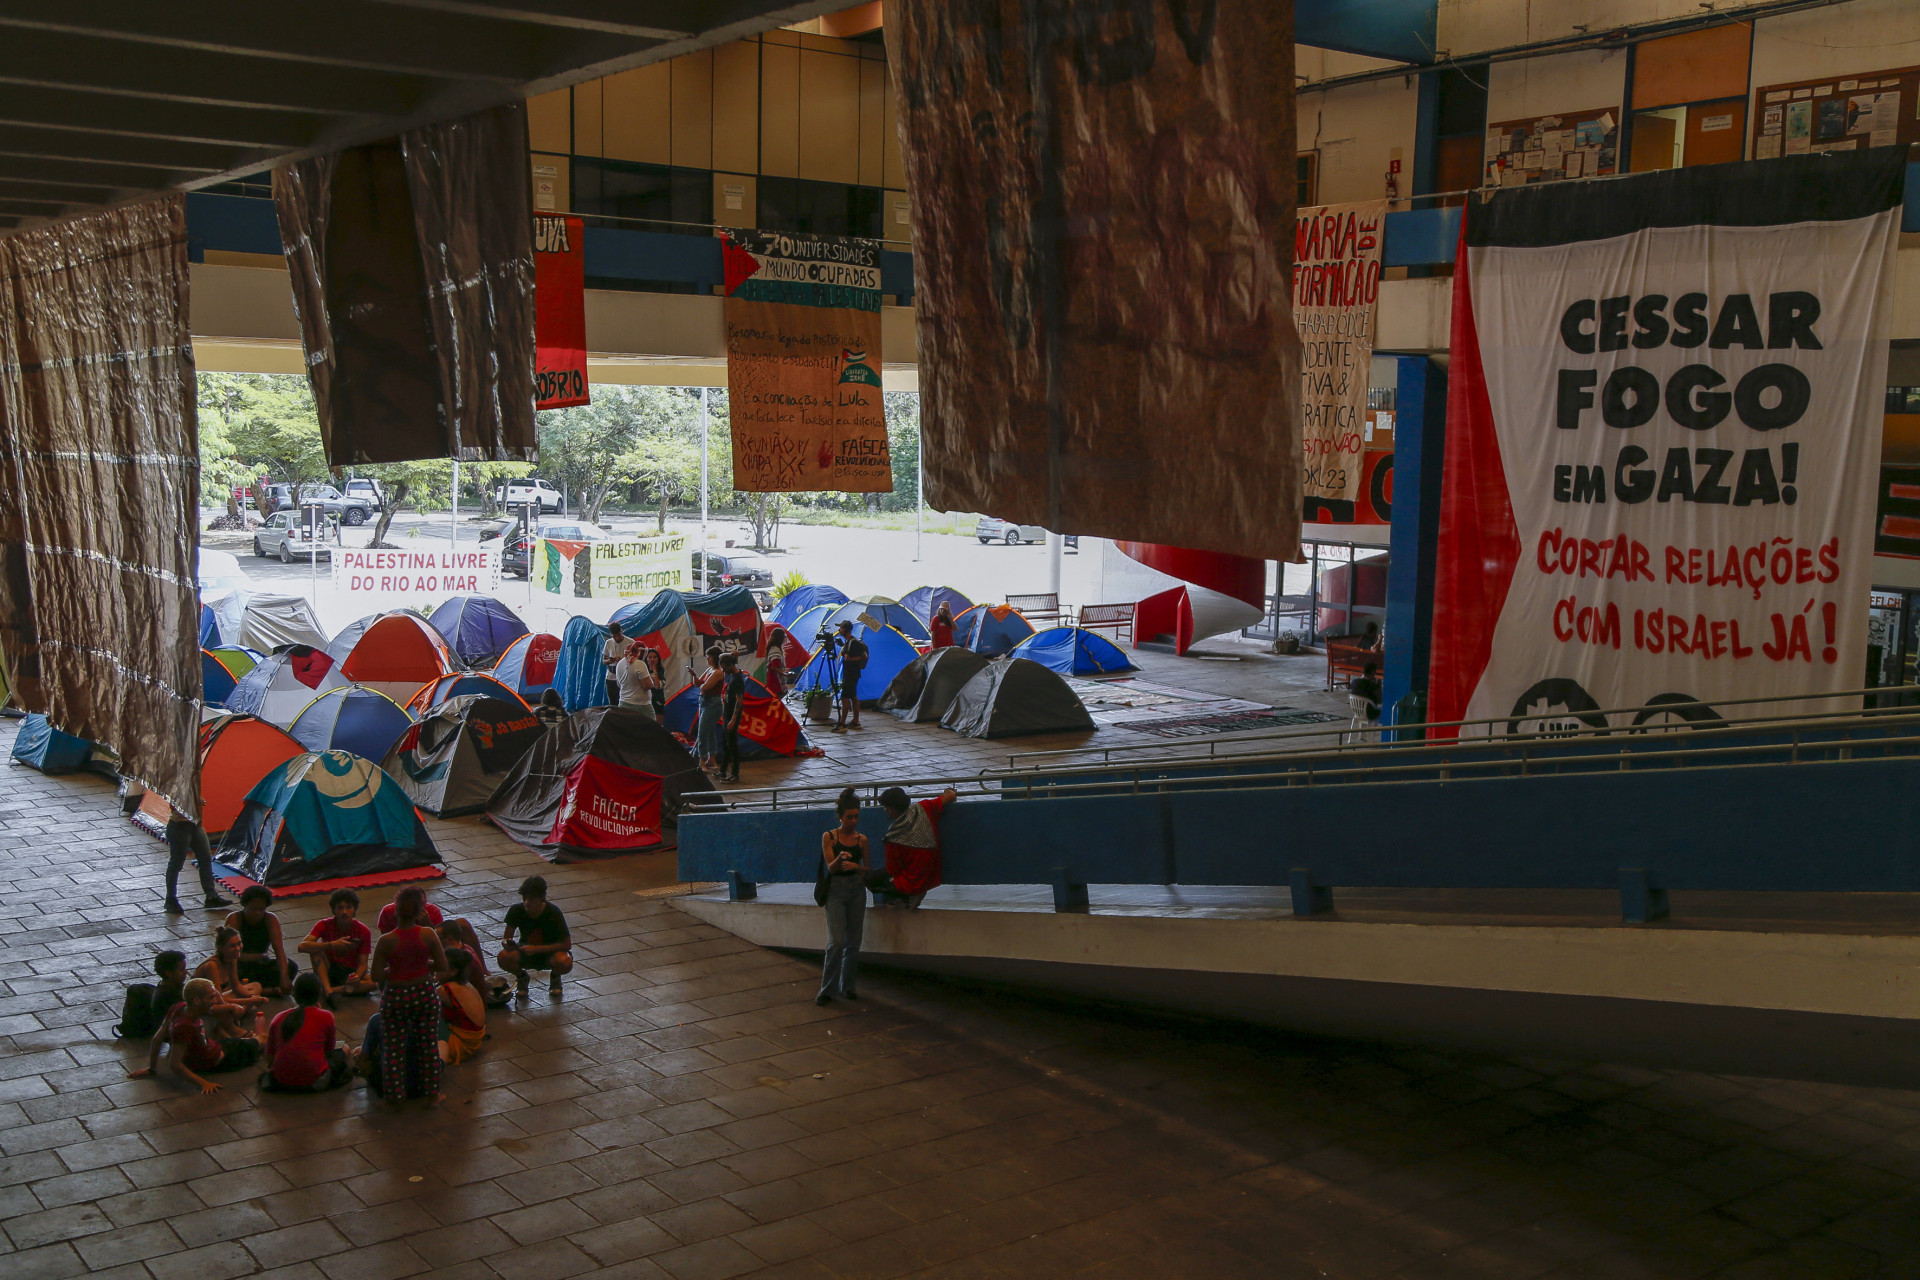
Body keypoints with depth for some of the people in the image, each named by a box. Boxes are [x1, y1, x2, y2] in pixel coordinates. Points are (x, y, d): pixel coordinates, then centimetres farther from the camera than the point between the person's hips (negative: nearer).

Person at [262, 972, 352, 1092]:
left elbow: (269, 1057, 6)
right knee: (343, 1050, 21)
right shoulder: (325, 1017, -3)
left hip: (281, 1081, 4)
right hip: (313, 1081, -4)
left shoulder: (278, 1019, 4)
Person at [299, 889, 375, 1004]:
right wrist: (333, 945, -38)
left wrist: (357, 977, -35)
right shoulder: (324, 925, -11)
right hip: (328, 972, 0)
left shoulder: (364, 932, -9)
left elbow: (362, 964, -11)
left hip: (350, 973, 0)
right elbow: (302, 946, -28)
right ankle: (327, 990, -39)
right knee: (317, 948, -28)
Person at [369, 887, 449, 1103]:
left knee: (394, 1048, 15)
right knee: (428, 1045, 17)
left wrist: (393, 970, 5)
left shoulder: (386, 941, -19)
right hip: (425, 994, 2)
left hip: (395, 997, -2)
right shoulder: (428, 935, -16)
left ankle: (395, 1095, 24)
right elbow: (443, 967, -9)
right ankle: (431, 1093, 28)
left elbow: (376, 976, -14)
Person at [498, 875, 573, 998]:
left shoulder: (553, 913, -23)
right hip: (525, 952, 1)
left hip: (549, 951, -1)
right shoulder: (516, 911, -17)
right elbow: (506, 938, -9)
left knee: (565, 962, -37)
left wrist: (536, 949, -29)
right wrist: (507, 943, -35)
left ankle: (555, 976, 3)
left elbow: (566, 944, -21)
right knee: (504, 958, -33)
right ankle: (521, 977, 3)